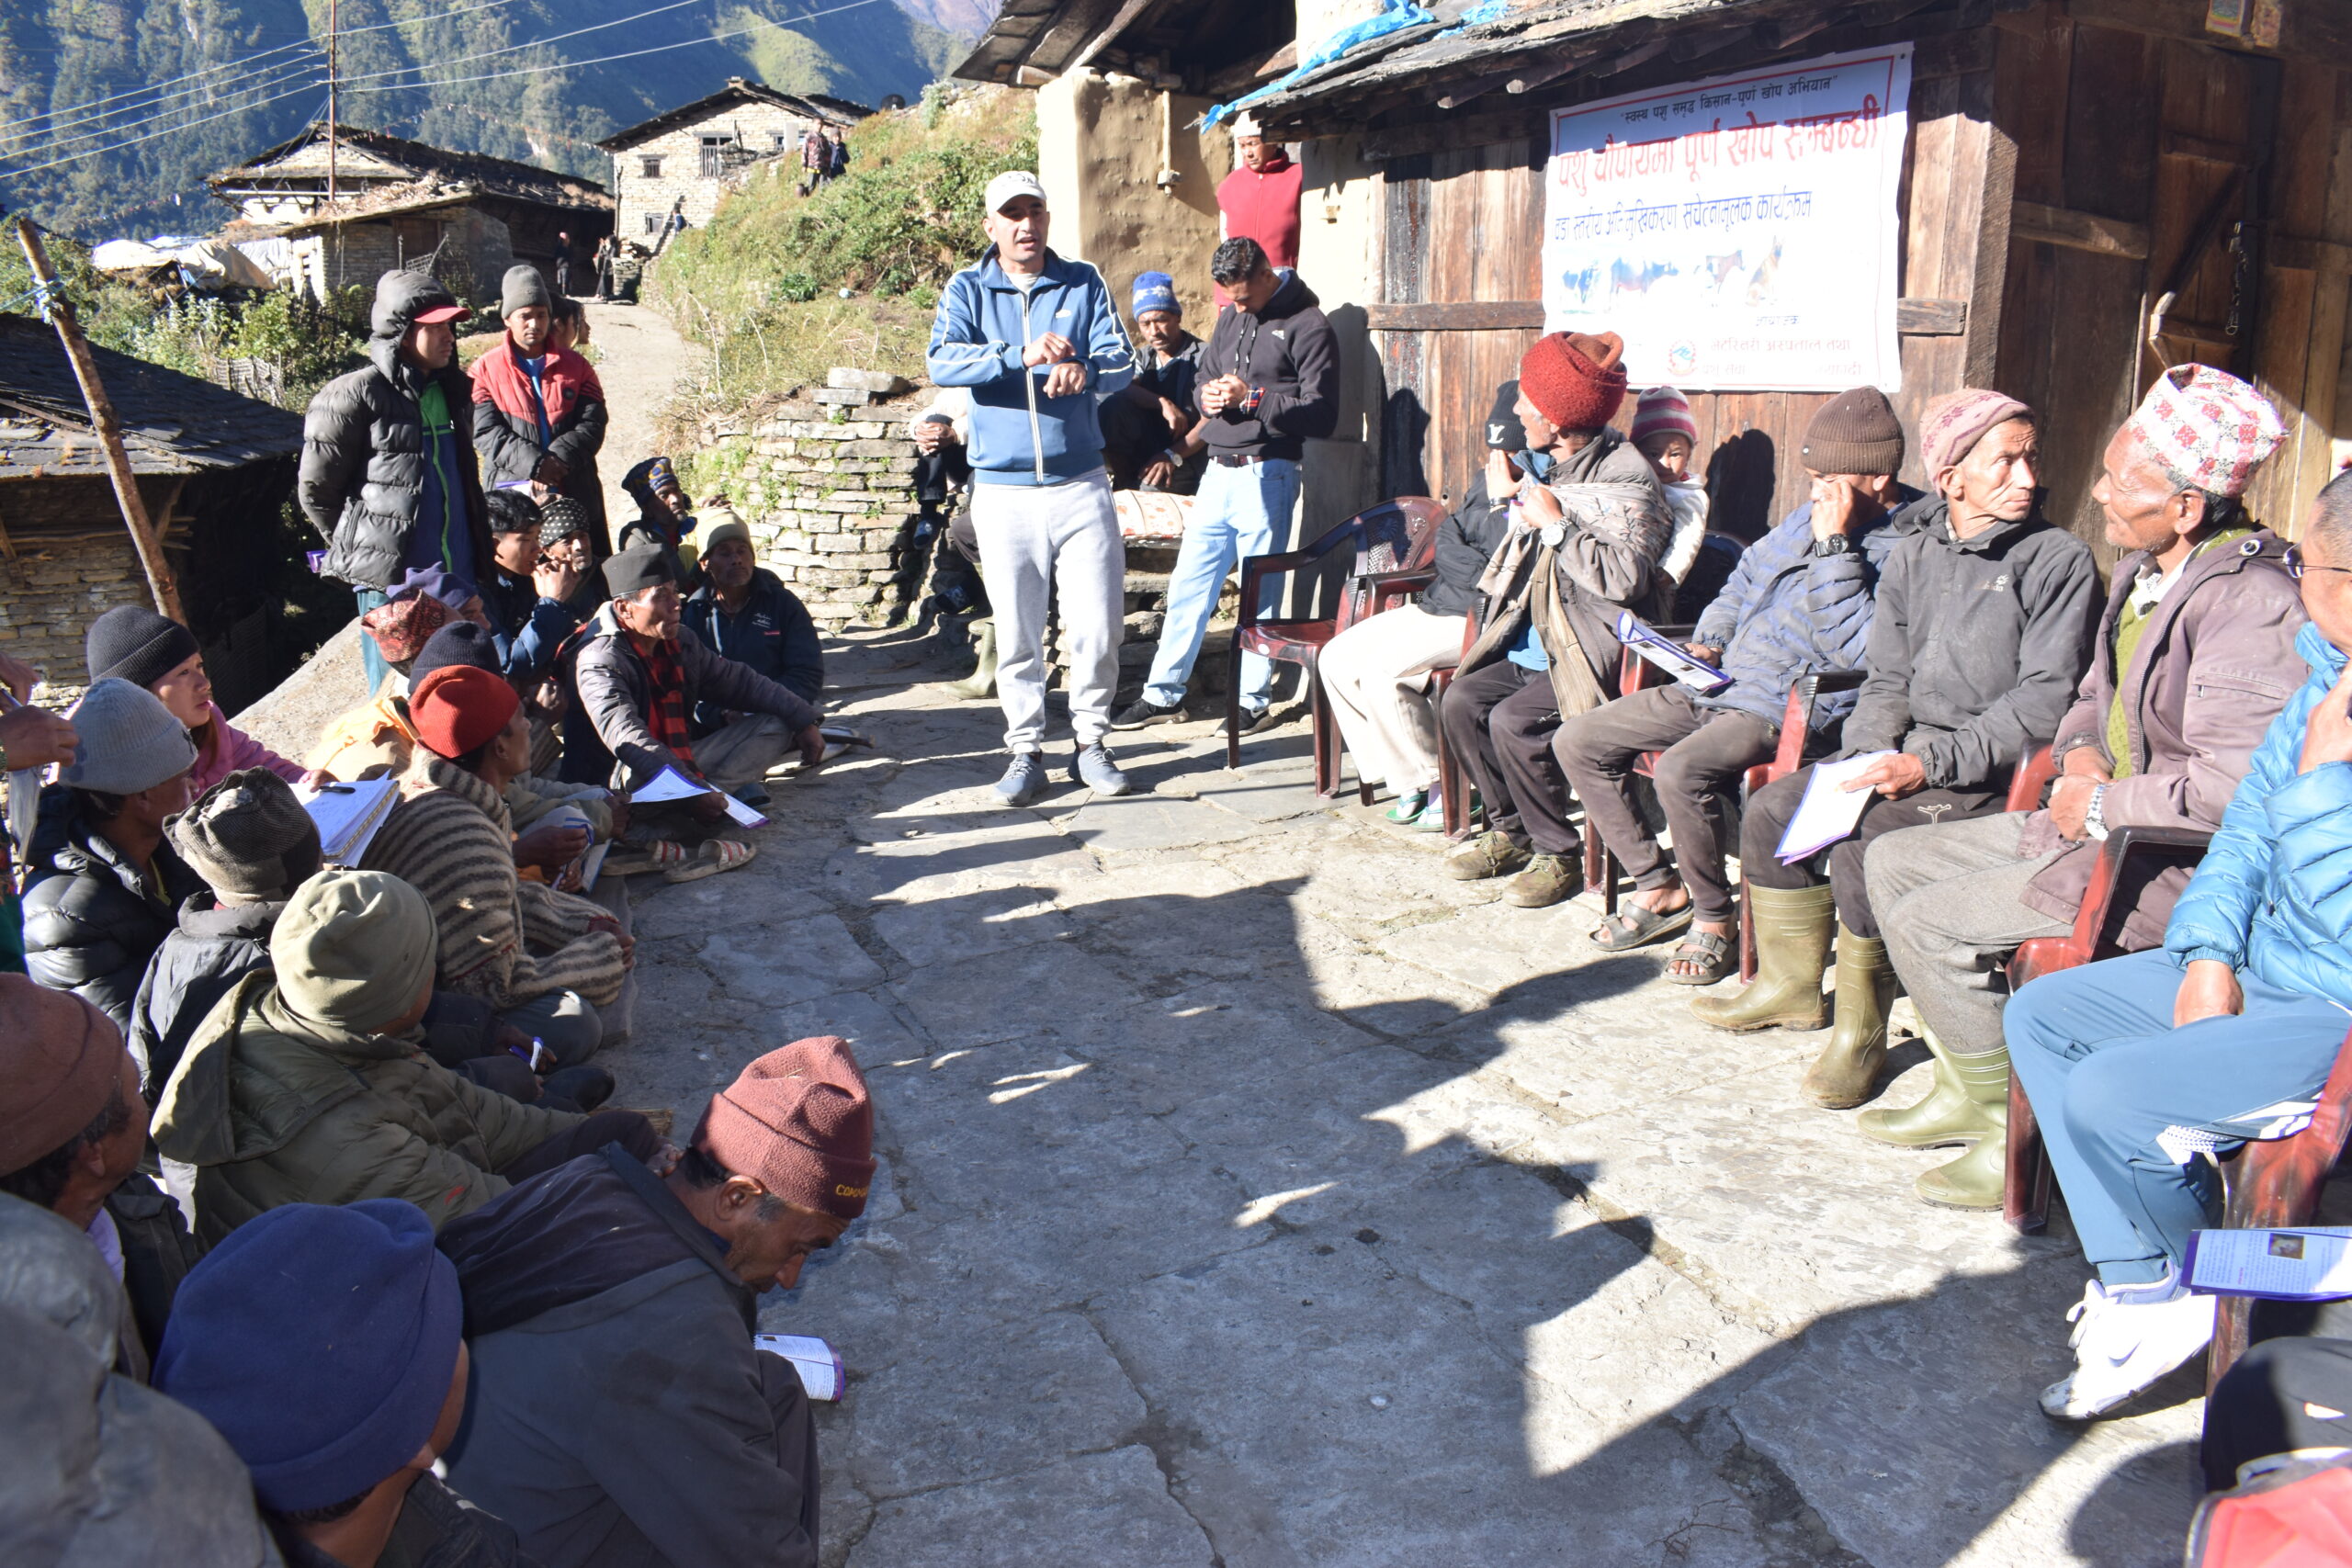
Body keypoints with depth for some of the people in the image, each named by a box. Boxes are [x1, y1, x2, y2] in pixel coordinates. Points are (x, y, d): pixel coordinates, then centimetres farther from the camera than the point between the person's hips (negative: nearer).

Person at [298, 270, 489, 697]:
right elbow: (315, 491, -3)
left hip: (457, 576, 6)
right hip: (391, 581, -6)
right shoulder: (356, 396, -9)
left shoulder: (450, 390, 12)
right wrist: (359, 550, 4)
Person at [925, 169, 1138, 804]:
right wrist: (1023, 357, -28)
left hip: (1080, 483, 1)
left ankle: (1090, 741, 15)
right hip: (1003, 487, -1)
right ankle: (1025, 751, 14)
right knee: (1016, 631, 4)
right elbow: (942, 362, -13)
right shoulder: (968, 289, 5)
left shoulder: (1083, 283, 9)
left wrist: (1084, 369, -26)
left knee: (1098, 622, -1)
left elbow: (1123, 360, -2)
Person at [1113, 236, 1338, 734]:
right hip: (1218, 471, 7)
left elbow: (1322, 414, -13)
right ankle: (1163, 693, 18)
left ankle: (1255, 701, 13)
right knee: (1189, 582, 9)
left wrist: (1251, 398, -18)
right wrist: (1209, 396, 0)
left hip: (1266, 476, -7)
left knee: (1259, 594, 1)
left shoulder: (1307, 325, -8)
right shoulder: (1231, 318, 15)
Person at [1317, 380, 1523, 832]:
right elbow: (1448, 540, 8)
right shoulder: (1488, 480, 14)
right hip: (1443, 605, 10)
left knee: (1381, 670, -25)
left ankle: (1439, 788, -9)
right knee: (1336, 659, 0)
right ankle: (1410, 780, 2)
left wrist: (1501, 503, -17)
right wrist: (1486, 576, -7)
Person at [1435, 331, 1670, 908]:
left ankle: (1557, 855, -8)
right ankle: (1509, 829, 8)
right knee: (1459, 702, -9)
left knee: (1512, 721, -26)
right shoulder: (1542, 467, 15)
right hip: (1531, 649, 9)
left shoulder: (1624, 477, -12)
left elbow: (1626, 578, -26)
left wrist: (1556, 525, -20)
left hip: (1592, 659, -9)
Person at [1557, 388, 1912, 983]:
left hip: (1789, 710, -9)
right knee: (1577, 741, 0)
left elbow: (1852, 647, -24)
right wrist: (1709, 639, 13)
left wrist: (1834, 545, -21)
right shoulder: (1808, 517, 15)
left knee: (1682, 771, -36)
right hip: (1722, 685, 9)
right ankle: (1659, 886, 9)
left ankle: (1714, 917, -11)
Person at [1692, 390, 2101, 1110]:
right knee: (1771, 812, -2)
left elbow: (2043, 703, -14)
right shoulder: (1914, 553, 10)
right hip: (1910, 753, 7)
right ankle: (1792, 985, 17)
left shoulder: (2059, 559, -8)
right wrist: (1873, 754, -8)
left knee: (1861, 842, -28)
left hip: (1996, 774, -7)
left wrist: (1929, 764, -21)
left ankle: (1862, 1030, -9)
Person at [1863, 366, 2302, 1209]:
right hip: (2100, 825, 10)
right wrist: (2079, 753, 1)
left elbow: (2229, 788, -30)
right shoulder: (2144, 569, 6)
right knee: (1892, 860, 11)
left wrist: (2100, 806, -17)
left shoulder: (2252, 603, -23)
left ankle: (2016, 1124, 4)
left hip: (2173, 865, -10)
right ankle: (1968, 1085, 18)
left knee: (1926, 922, -15)